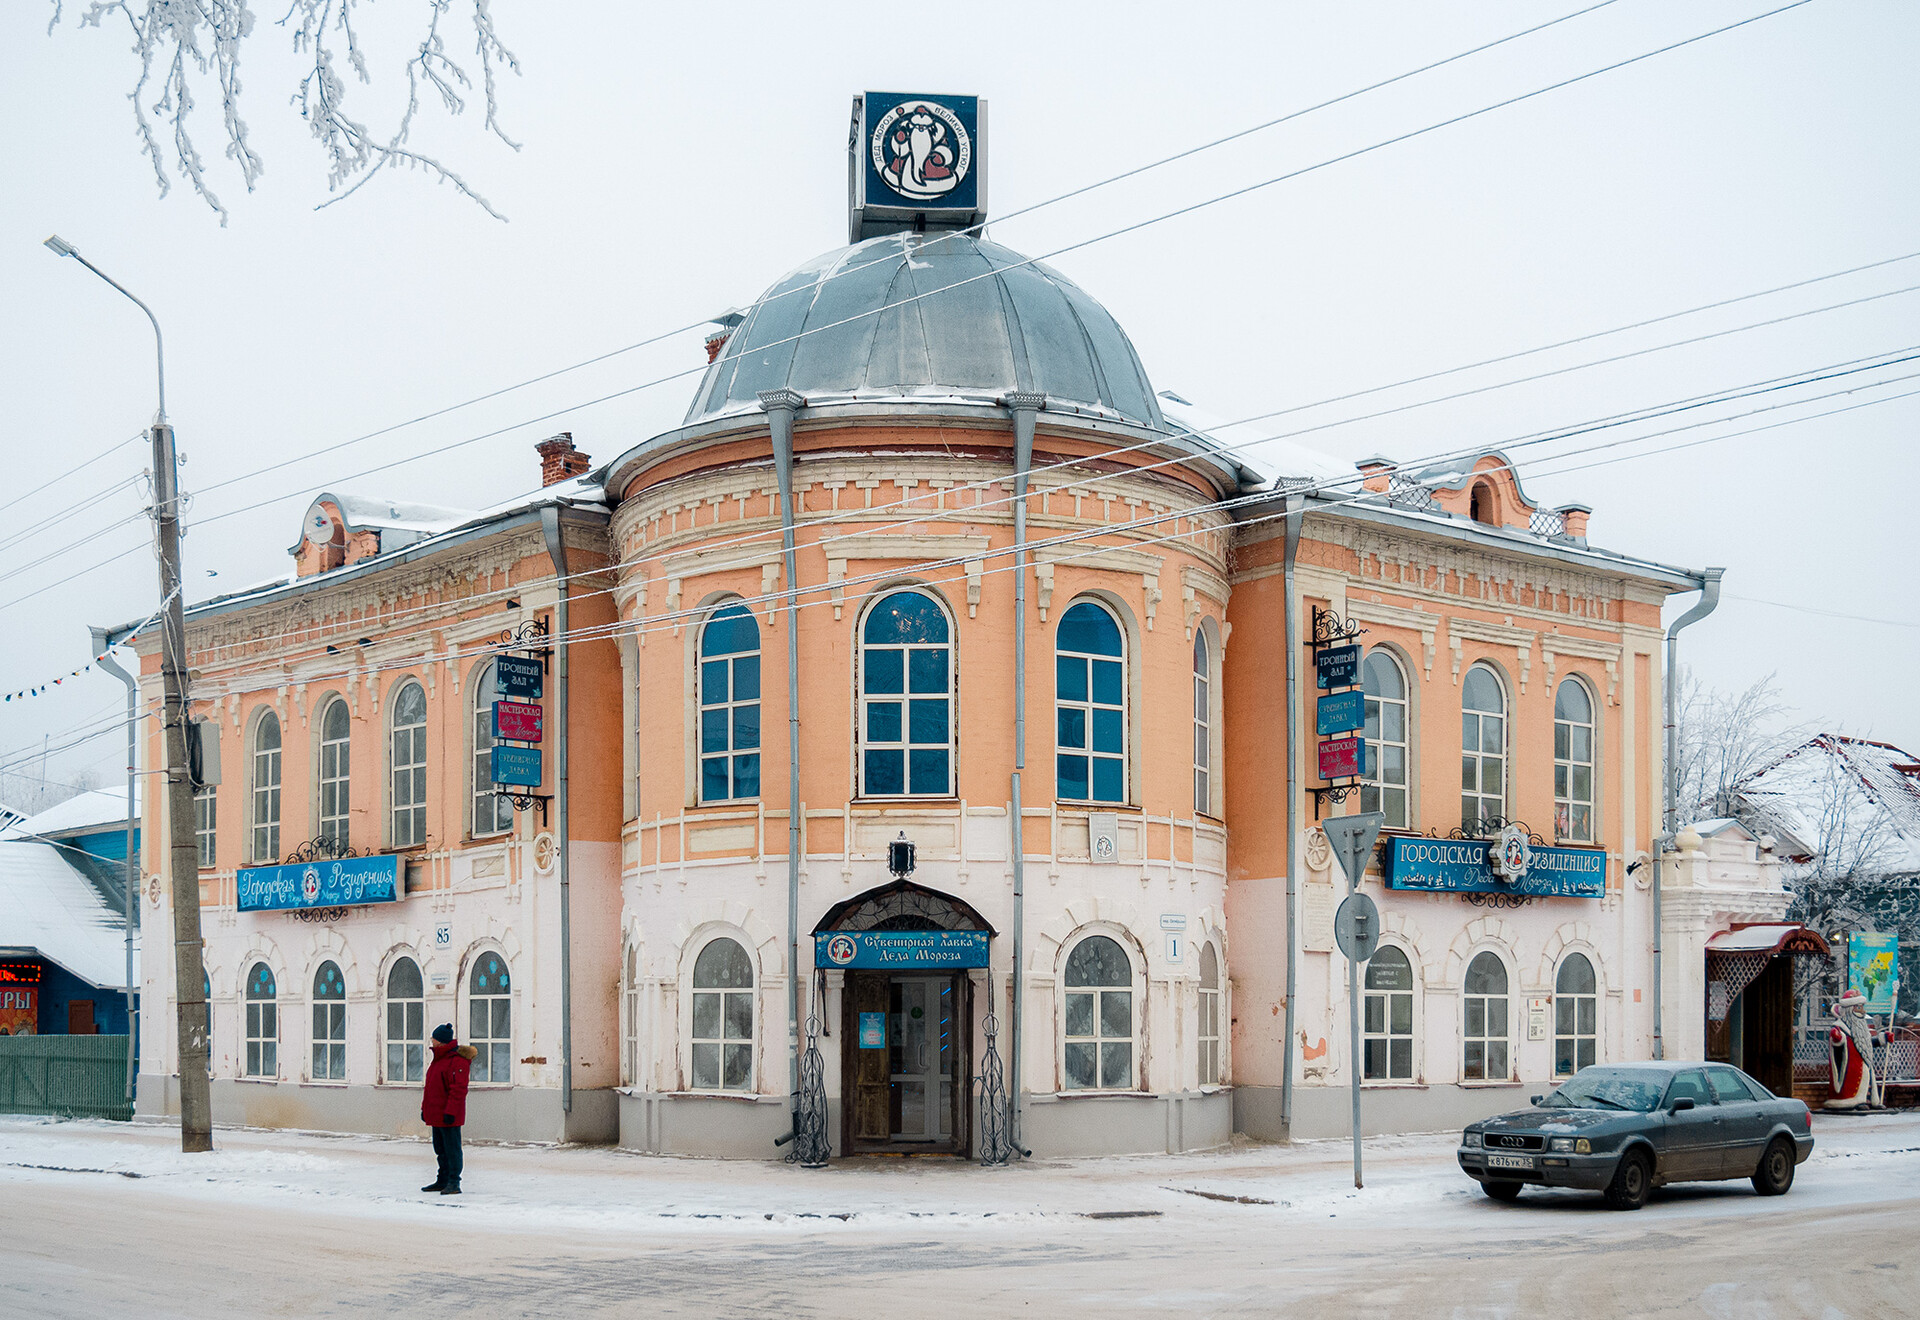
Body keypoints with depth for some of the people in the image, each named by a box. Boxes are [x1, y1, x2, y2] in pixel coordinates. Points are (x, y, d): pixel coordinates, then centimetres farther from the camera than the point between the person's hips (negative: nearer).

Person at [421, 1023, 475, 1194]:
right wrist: (425, 1108, 21)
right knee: (440, 1149, 16)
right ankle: (443, 1181, 24)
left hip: (449, 1116, -10)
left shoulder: (458, 1060, -16)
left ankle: (454, 1183, -5)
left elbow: (458, 1089, -21)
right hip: (436, 1114, 10)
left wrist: (450, 1112, -24)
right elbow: (430, 1086, 22)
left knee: (452, 1149, -7)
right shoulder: (439, 1058, 16)